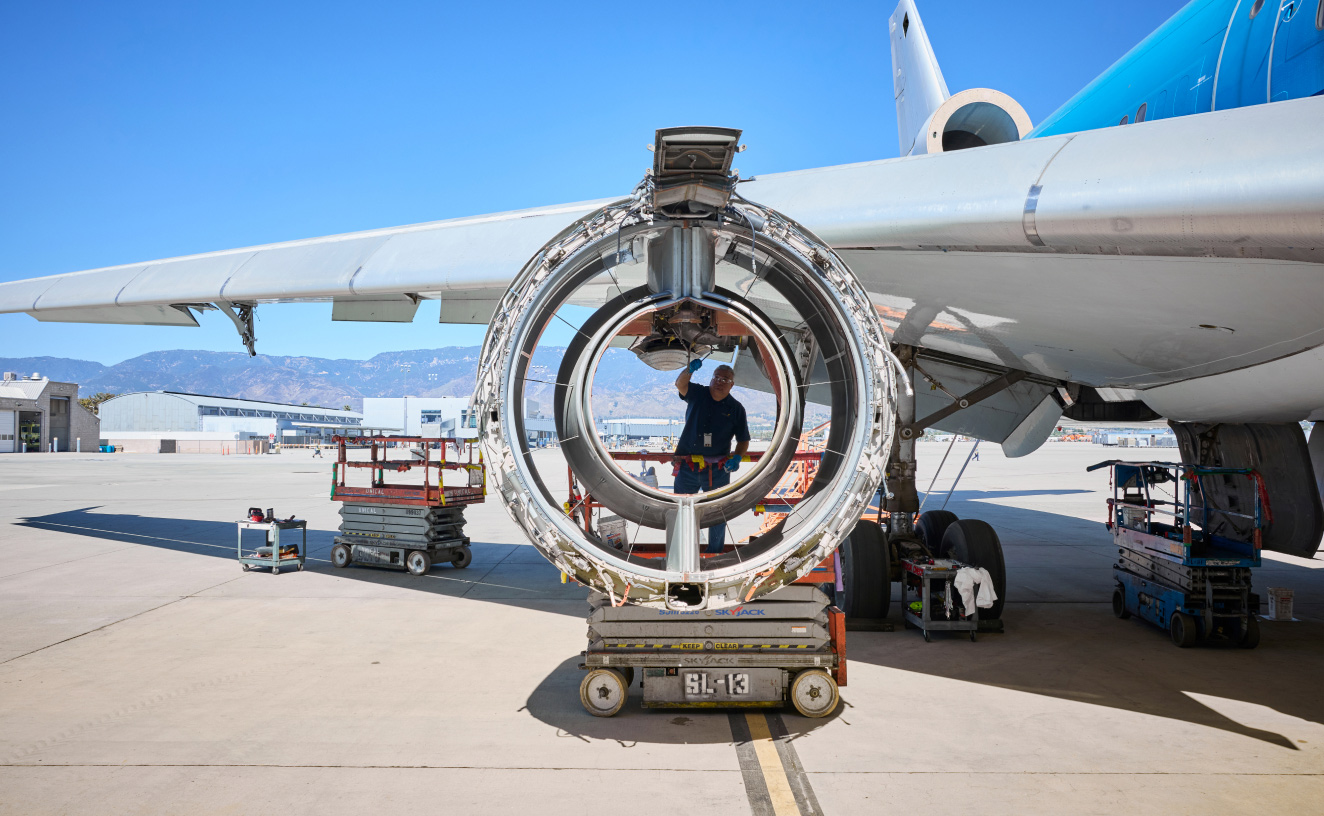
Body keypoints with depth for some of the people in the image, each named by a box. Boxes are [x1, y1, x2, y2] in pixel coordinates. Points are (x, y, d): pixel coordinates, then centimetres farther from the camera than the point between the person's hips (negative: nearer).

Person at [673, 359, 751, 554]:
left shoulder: (736, 408, 2)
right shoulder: (697, 394, 2)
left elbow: (743, 440, 6)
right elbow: (680, 384, -19)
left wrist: (737, 457, -14)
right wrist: (689, 370, -39)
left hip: (717, 470, 0)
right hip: (687, 466, 0)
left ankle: (715, 550, 24)